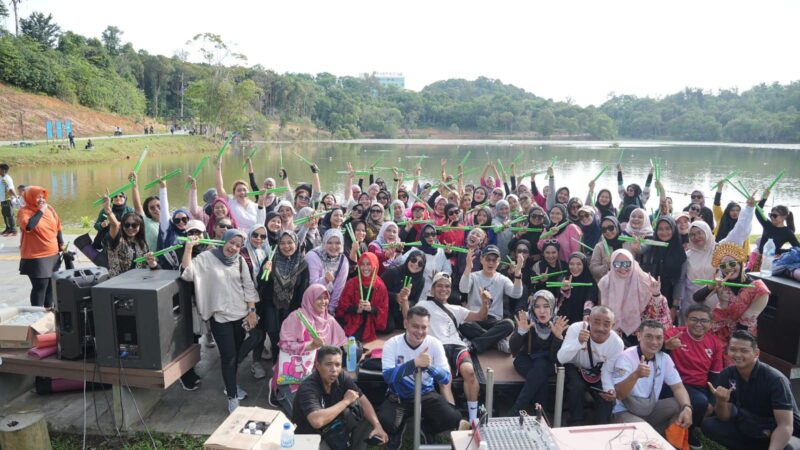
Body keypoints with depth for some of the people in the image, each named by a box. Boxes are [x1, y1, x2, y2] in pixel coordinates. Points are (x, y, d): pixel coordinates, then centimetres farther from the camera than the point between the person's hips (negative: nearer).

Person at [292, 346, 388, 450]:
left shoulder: (341, 377, -10)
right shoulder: (308, 388, -30)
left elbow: (363, 400, -6)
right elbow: (317, 421, -44)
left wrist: (377, 425, -23)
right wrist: (346, 401, -32)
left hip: (331, 427, 7)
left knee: (367, 420, -6)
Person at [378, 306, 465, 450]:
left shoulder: (435, 344, -11)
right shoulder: (392, 344, -16)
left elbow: (446, 378, -15)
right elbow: (388, 377, -28)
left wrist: (430, 366, -37)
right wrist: (414, 363, -42)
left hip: (426, 394, 2)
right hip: (398, 396, -2)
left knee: (454, 419, -20)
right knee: (384, 422, -30)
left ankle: (425, 427, 14)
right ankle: (397, 433, 9)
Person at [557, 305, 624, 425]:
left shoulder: (617, 343, -22)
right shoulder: (576, 329, -32)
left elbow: (607, 371, -10)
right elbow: (561, 359, -37)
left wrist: (610, 389, -31)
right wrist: (579, 341, -53)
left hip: (596, 373, 3)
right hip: (574, 367, -3)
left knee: (608, 397, -18)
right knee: (577, 386, -30)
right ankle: (576, 424, -9)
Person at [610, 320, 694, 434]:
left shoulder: (664, 358, 0)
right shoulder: (626, 357, -19)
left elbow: (678, 387, -1)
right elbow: (619, 395, -27)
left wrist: (687, 408, -23)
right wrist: (636, 375, -45)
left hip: (651, 409, 7)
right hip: (625, 412, -7)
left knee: (682, 405, -10)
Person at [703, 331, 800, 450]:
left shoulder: (774, 379, -24)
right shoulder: (727, 375, -11)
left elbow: (785, 426, -29)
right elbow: (724, 417, -8)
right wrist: (721, 401, -30)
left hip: (784, 434, -4)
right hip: (750, 429, 4)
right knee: (709, 425, -17)